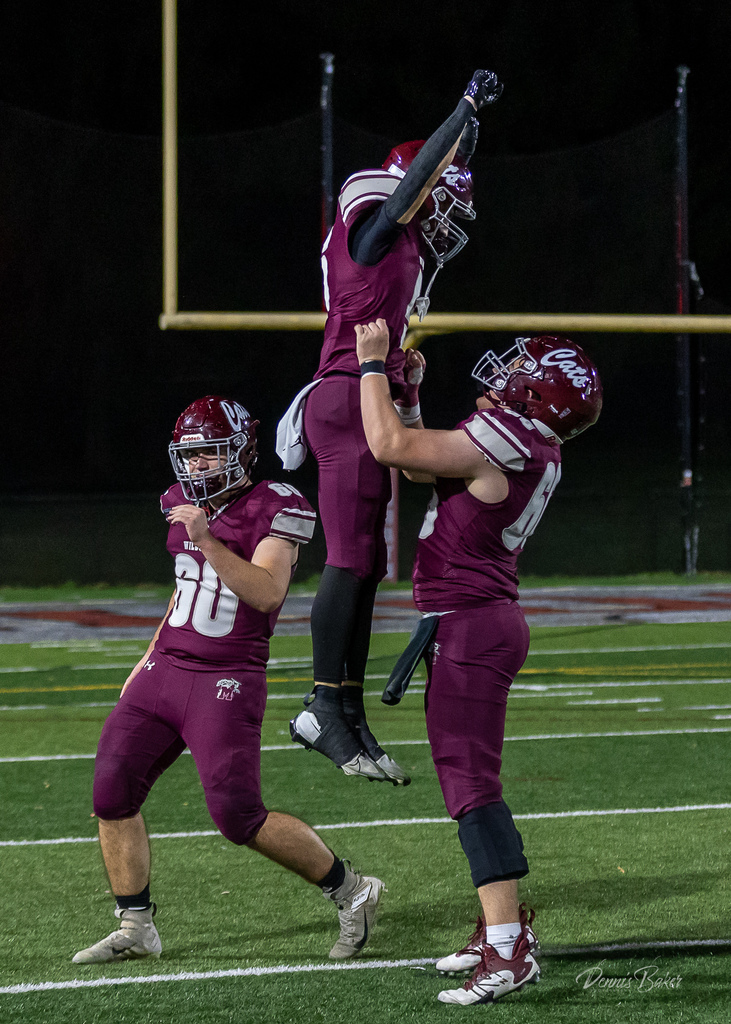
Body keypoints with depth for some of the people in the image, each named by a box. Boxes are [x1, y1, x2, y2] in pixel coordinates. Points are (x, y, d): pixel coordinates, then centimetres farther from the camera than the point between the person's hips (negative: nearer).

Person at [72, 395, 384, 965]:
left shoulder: (274, 510, -10)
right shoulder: (185, 507, 12)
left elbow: (266, 593, -24)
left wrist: (206, 539, -30)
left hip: (227, 683, -7)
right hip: (166, 668, 7)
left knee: (239, 816, -12)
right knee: (112, 789, -3)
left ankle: (351, 893, 7)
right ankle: (136, 928, 8)